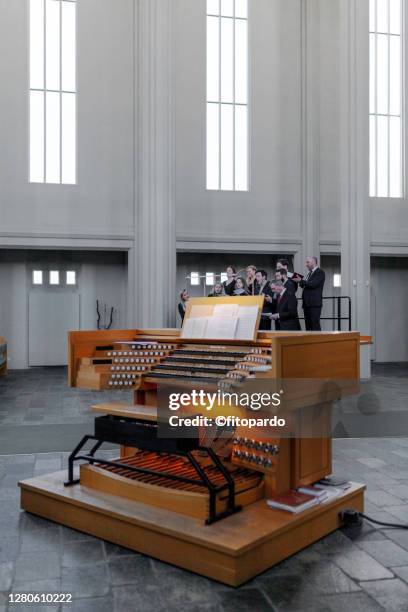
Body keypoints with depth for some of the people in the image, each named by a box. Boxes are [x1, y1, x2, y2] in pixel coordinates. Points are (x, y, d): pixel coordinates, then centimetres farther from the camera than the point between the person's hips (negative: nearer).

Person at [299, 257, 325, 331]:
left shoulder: (320, 272, -6)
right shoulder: (309, 273, 20)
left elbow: (313, 284, -18)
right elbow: (304, 285, 17)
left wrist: (301, 281, -10)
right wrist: (302, 282, -4)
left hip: (315, 303, -8)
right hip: (307, 303, 9)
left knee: (315, 325, -10)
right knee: (308, 325, 9)